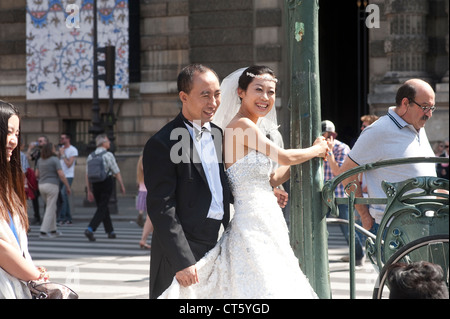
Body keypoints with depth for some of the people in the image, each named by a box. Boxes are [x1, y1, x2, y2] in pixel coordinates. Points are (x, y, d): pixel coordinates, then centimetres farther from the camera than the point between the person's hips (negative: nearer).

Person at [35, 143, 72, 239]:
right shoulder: (55, 160, -10)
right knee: (50, 209, -4)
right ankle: (43, 232, -10)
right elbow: (61, 175, -15)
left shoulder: (40, 160, 9)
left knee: (51, 208, 19)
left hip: (41, 186, 7)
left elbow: (37, 174, 14)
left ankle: (53, 230, 23)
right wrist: (68, 187, -7)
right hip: (52, 185, -7)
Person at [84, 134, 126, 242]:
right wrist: (122, 185, 1)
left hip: (95, 184, 5)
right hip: (106, 182, -5)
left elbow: (87, 175, 7)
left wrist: (89, 190, 10)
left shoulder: (90, 156, 7)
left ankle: (110, 231, 24)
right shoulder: (108, 155, -8)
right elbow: (117, 172, -8)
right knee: (102, 208, -4)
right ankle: (90, 229, -19)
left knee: (103, 207, 17)